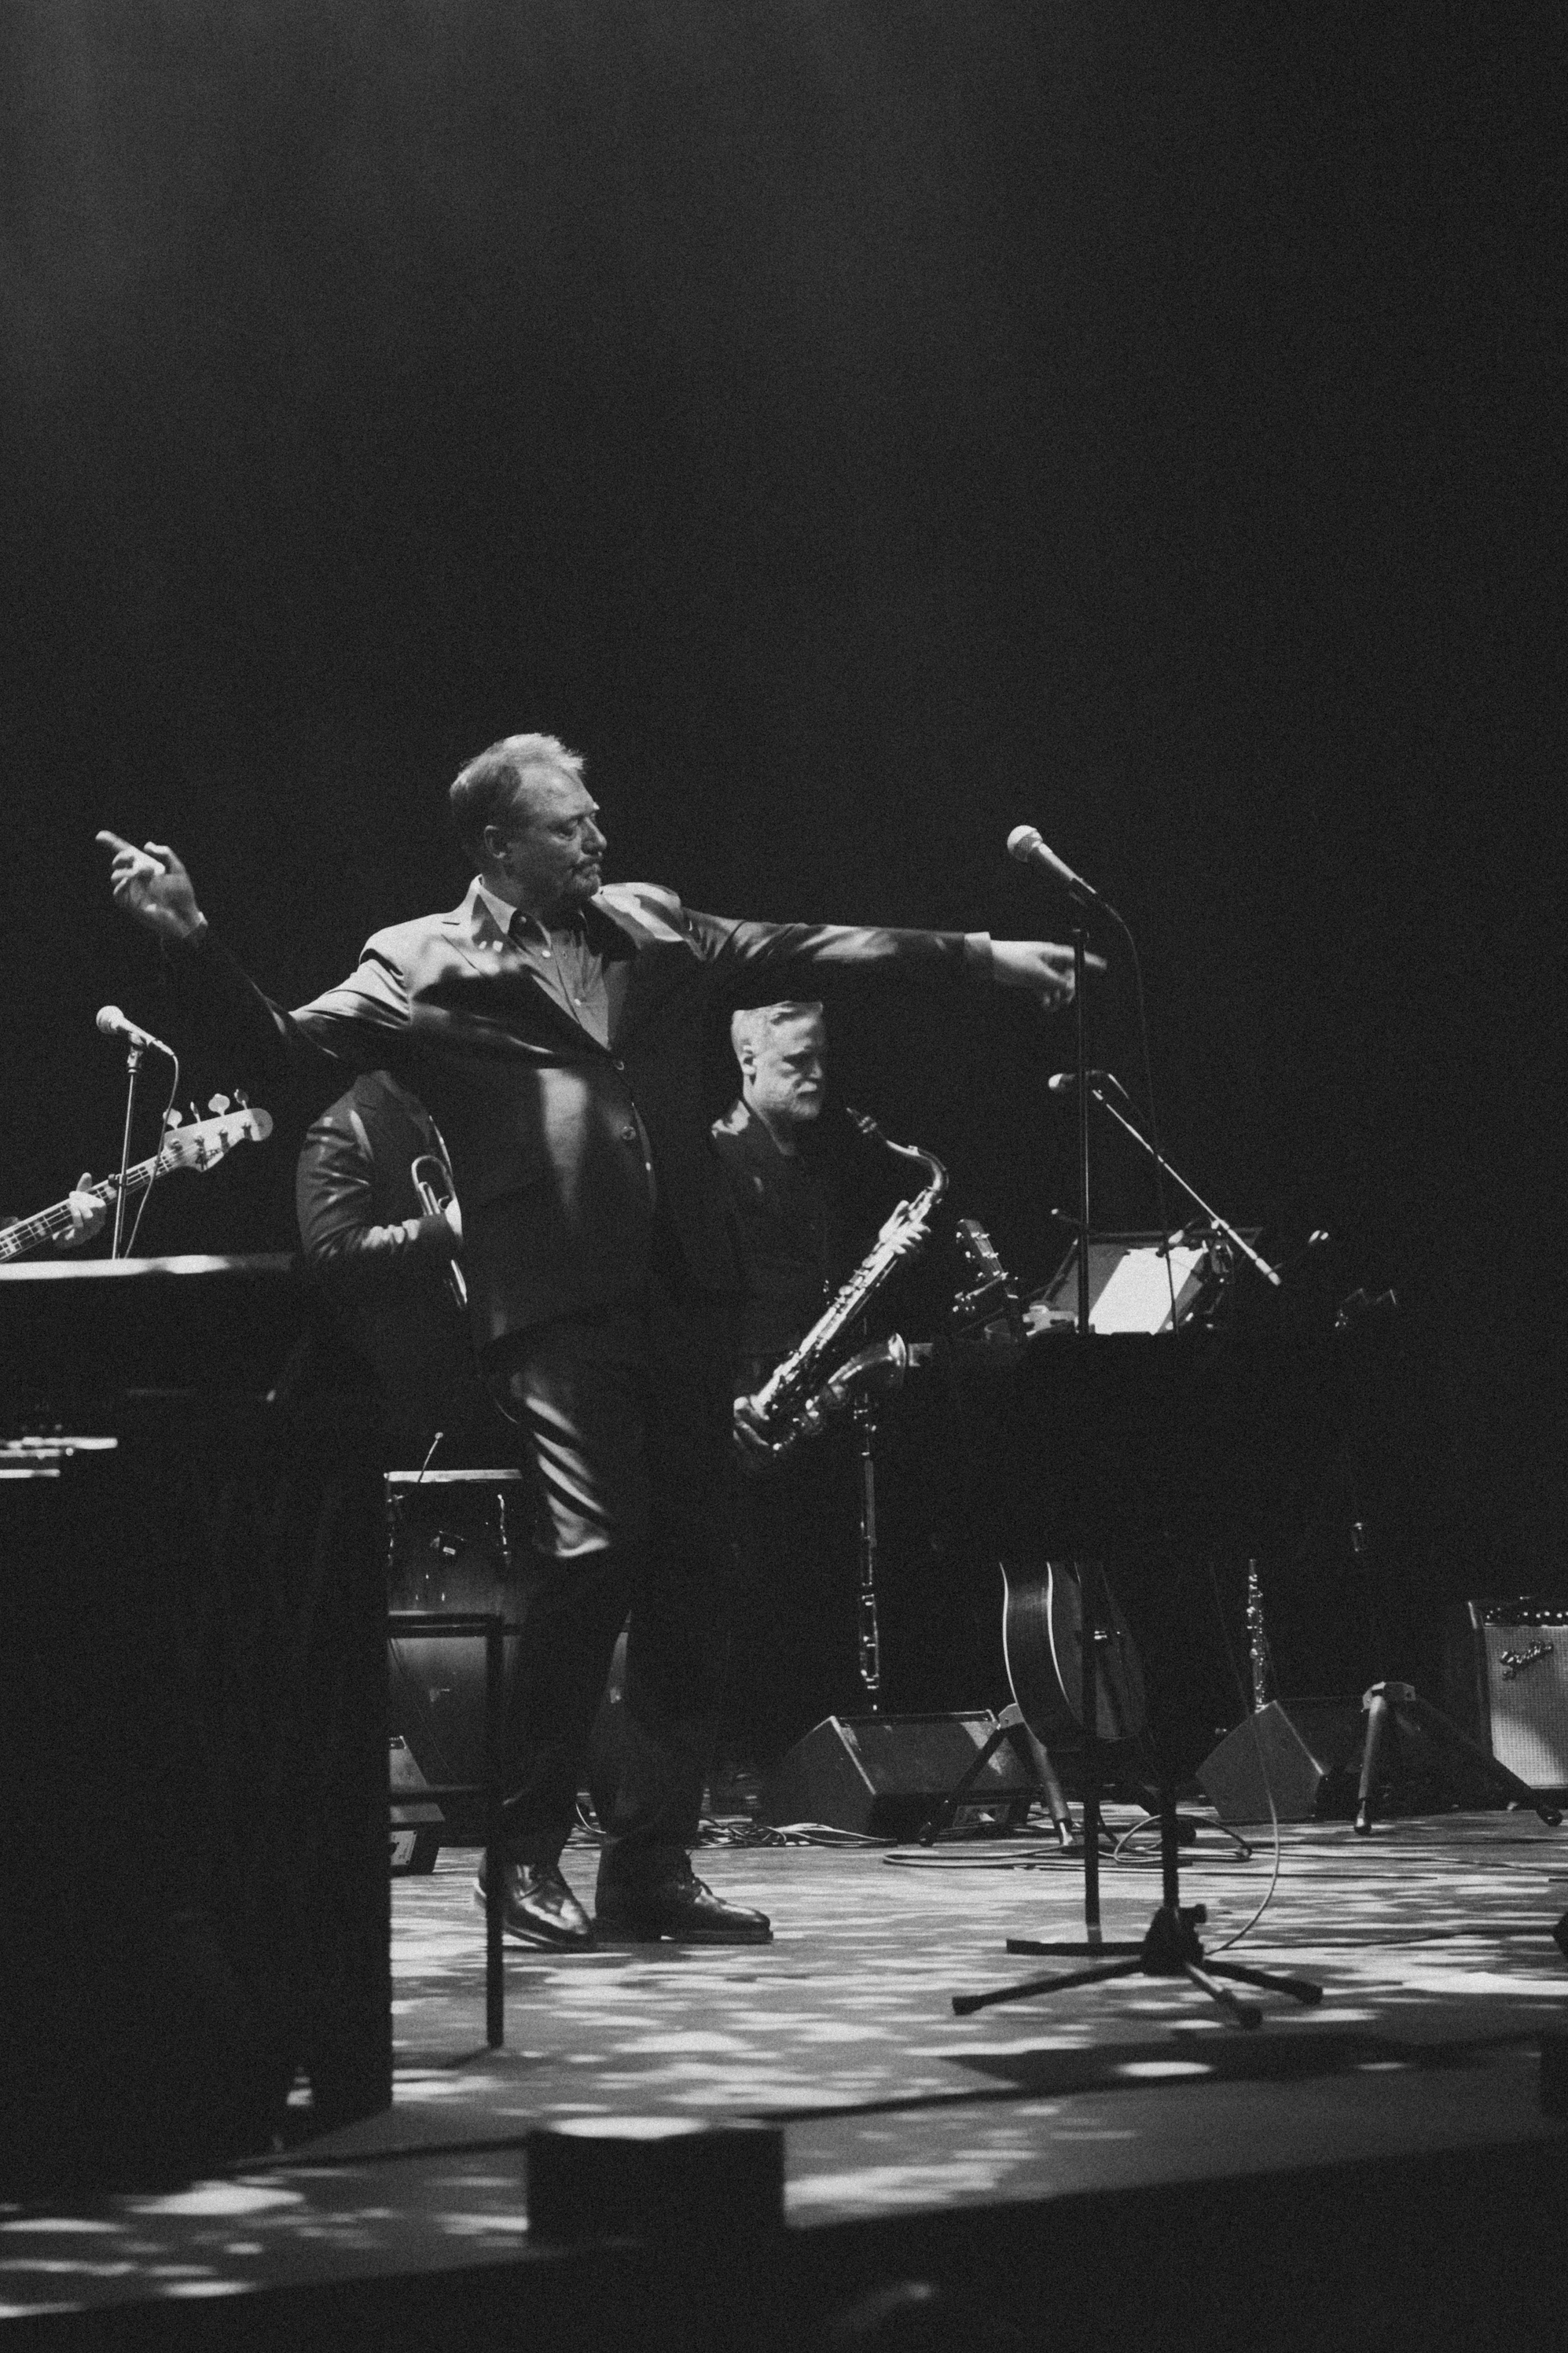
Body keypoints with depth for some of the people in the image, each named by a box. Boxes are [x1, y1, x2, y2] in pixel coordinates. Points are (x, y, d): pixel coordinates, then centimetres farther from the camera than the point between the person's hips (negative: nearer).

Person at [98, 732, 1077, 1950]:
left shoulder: (649, 925, 18)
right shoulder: (421, 967, 3)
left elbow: (803, 948, 22)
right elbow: (292, 1046, -5)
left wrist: (980, 957, 22)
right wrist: (192, 938, -19)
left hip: (684, 1289, 6)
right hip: (559, 1300, -5)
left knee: (692, 1568, 4)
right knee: (594, 1550, -16)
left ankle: (656, 1864, 12)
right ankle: (531, 1854, -2)